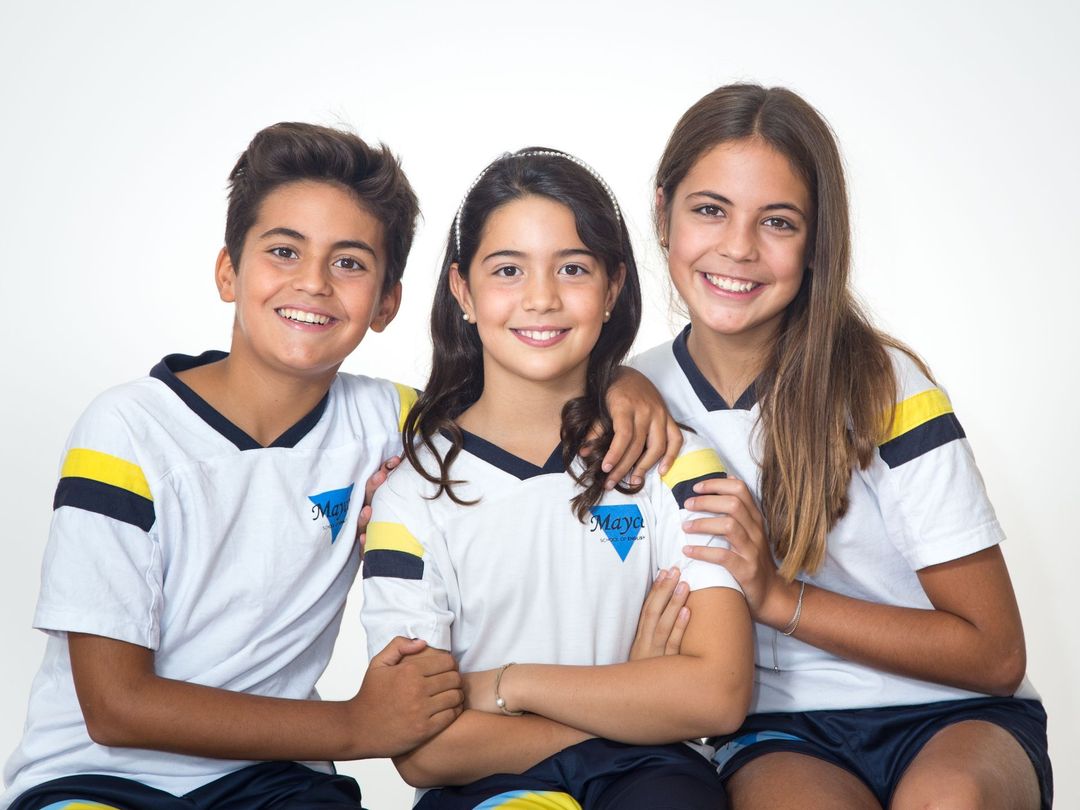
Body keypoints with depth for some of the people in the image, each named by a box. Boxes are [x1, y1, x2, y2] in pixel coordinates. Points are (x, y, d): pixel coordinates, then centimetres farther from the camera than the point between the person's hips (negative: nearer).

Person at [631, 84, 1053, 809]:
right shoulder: (642, 394, -2)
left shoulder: (885, 390, -11)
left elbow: (995, 654, -9)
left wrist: (778, 597, -19)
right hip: (780, 732, 0)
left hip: (951, 719, 0)